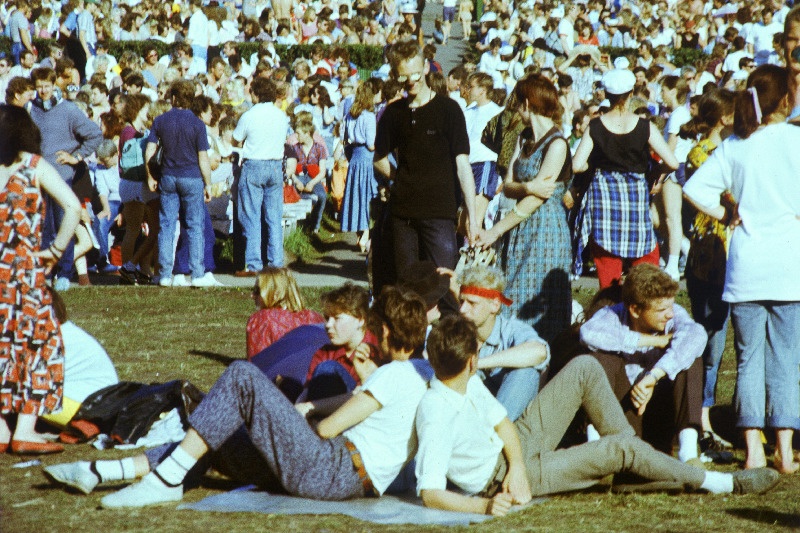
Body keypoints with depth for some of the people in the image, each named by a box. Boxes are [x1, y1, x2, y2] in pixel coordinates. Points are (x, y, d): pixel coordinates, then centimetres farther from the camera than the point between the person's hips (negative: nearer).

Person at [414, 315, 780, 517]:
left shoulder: (468, 383, -7)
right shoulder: (436, 416, -33)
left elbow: (502, 424, -1)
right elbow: (429, 493, -38)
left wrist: (516, 465, -20)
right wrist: (483, 506, -52)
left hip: (513, 446, 9)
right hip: (498, 479, -9)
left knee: (584, 368, 0)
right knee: (619, 448, -15)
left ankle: (632, 458, 7)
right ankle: (711, 482, 1)